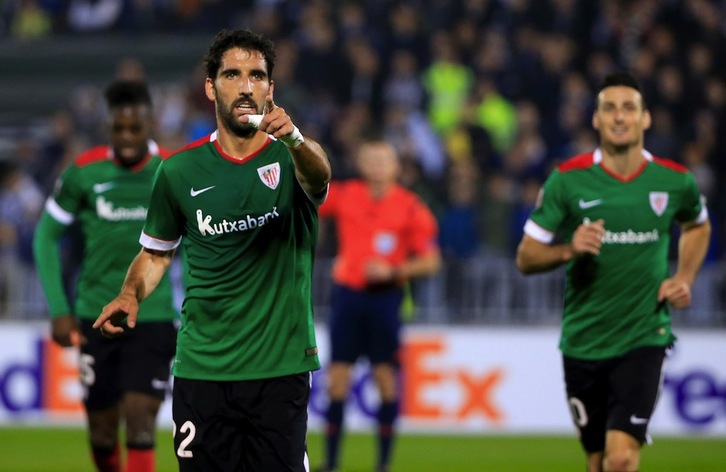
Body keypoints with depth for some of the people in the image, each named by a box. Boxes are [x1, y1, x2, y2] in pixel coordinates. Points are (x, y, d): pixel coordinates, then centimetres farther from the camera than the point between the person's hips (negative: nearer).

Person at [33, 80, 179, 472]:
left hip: (153, 317, -1)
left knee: (140, 425, -15)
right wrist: (59, 309, -3)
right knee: (102, 432, 7)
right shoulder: (83, 172, -4)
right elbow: (46, 235, 4)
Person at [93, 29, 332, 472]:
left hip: (281, 369, -2)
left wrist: (295, 139, -50)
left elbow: (318, 175, -27)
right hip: (202, 369, 2)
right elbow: (157, 252, 17)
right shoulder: (180, 171, 5)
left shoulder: (293, 157, -3)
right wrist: (130, 295, -4)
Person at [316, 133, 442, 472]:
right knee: (338, 374, 0)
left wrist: (393, 272, -15)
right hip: (347, 292, 2)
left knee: (385, 374, -4)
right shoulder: (344, 195, 3)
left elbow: (431, 261, -3)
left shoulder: (411, 208, -4)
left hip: (385, 295, -2)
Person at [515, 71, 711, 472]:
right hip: (582, 343, 1)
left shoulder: (674, 181, -1)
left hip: (644, 338, -1)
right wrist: (568, 249, -21)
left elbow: (698, 226, 22)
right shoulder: (567, 179, -5)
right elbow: (525, 258, -1)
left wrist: (684, 279, 6)